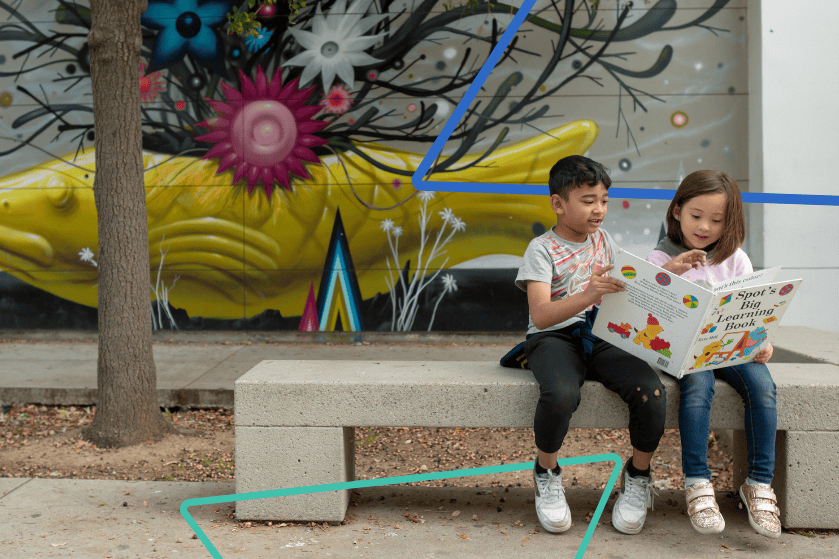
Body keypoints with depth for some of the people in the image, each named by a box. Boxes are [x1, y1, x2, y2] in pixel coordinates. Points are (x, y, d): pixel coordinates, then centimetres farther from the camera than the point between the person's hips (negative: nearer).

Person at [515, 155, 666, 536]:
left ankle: (638, 476, 2)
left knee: (650, 390, -25)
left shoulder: (603, 240, 14)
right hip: (555, 338, -4)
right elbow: (541, 315, -19)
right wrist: (588, 296, -36)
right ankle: (546, 473, -6)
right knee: (561, 394, -38)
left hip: (602, 336, 5)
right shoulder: (542, 249, -5)